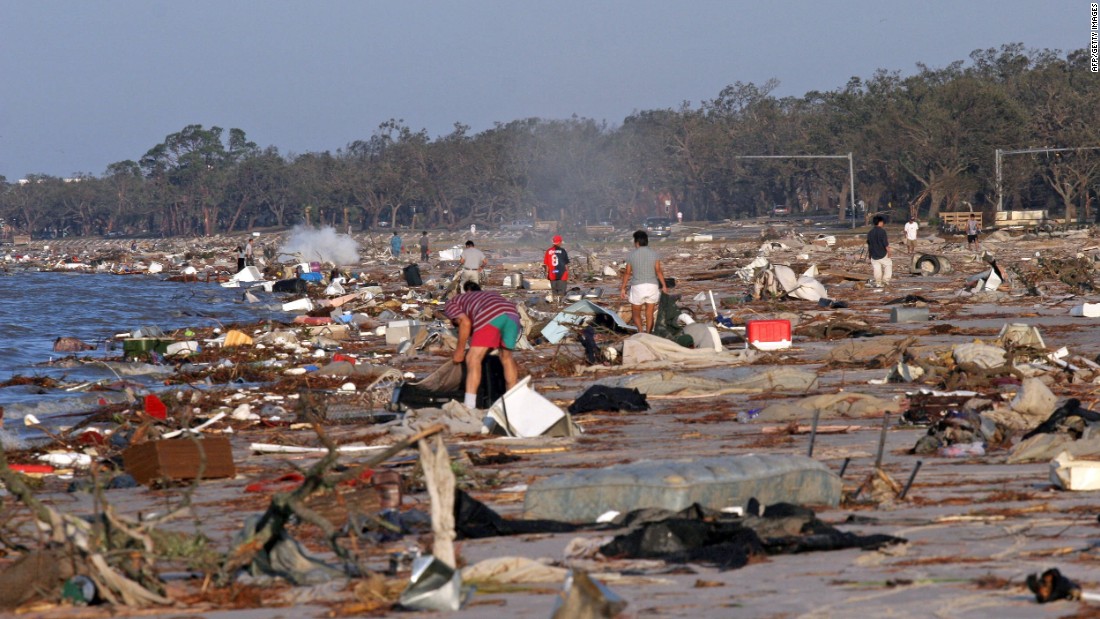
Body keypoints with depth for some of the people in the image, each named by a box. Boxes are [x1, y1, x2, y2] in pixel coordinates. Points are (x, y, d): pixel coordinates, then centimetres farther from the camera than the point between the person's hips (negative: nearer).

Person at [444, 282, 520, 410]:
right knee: (506, 356, 24)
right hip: (512, 314, 6)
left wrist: (459, 351, 11)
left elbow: (465, 322, 3)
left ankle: (469, 405, -14)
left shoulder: (450, 305, 24)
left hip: (490, 317, -6)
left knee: (473, 358, -3)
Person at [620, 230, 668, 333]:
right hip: (652, 286, 2)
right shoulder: (654, 254, -1)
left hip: (637, 287, -2)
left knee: (636, 314, 9)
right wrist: (664, 286, 2)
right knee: (649, 313, 10)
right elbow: (658, 271, -5)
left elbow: (627, 273, 0)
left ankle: (640, 332, -14)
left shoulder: (632, 255, -3)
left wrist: (623, 288, 9)